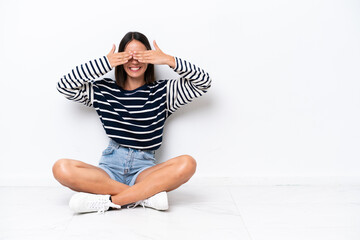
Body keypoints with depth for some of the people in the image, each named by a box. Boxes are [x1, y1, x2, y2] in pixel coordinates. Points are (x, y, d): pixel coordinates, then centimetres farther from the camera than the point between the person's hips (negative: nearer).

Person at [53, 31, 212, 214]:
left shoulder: (163, 91, 10)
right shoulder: (103, 90, 11)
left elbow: (203, 82, 4)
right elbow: (64, 86, 2)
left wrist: (170, 61, -8)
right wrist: (104, 63, -5)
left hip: (144, 169, 0)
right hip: (110, 167, 1)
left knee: (187, 164, -30)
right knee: (61, 168, -28)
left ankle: (107, 201, -29)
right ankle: (146, 196, -25)